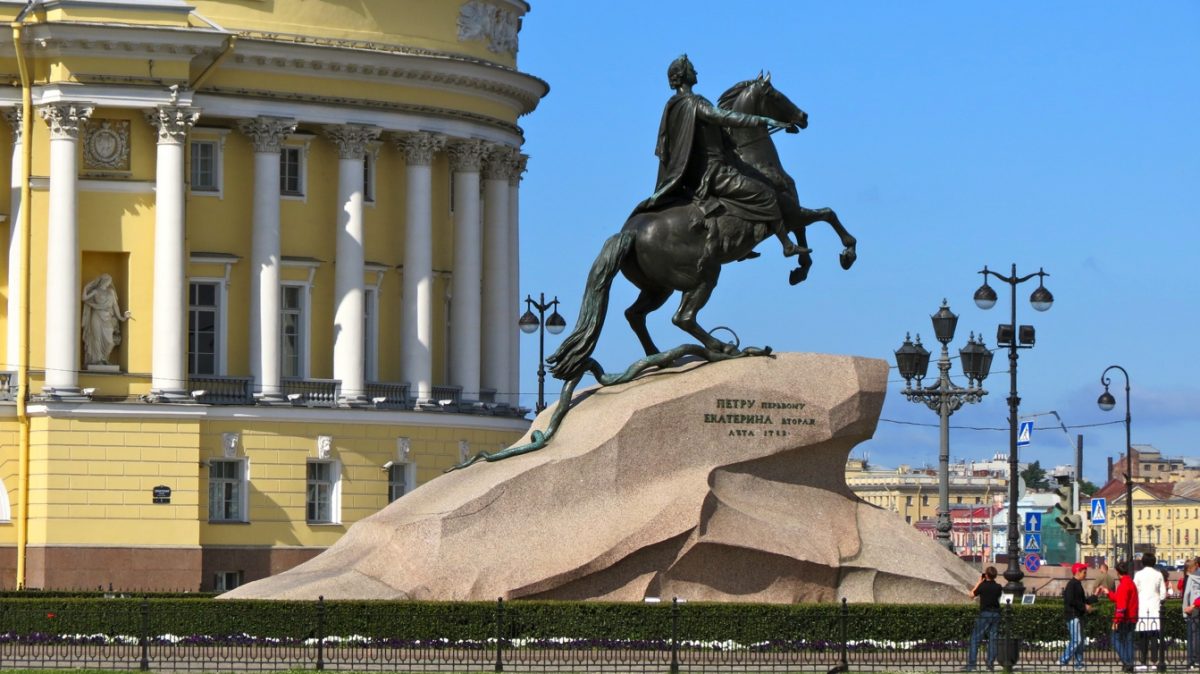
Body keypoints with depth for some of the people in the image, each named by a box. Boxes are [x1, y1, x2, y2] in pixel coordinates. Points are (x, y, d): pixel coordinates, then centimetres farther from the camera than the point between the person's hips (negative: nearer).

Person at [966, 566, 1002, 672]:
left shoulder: (983, 586, -10)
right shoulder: (998, 587, 1)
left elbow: (972, 594, 4)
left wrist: (979, 582, 11)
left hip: (985, 614, -4)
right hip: (996, 614, 4)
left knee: (975, 639, 0)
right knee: (993, 640, 7)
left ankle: (971, 665, -7)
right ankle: (990, 665, 4)